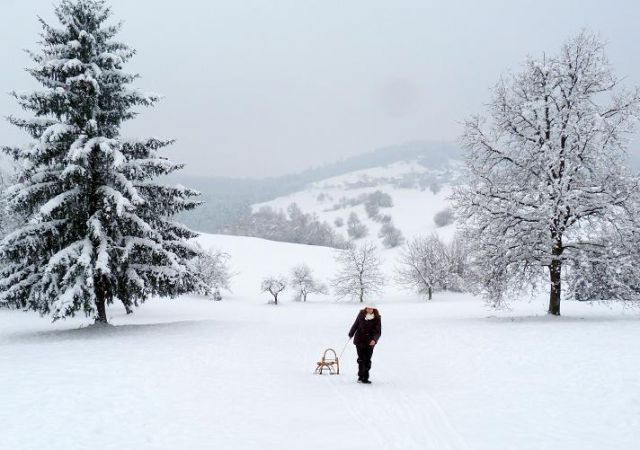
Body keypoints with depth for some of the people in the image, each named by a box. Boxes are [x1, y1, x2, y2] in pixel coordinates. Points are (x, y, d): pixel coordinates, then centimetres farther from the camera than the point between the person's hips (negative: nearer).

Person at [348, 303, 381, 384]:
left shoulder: (377, 318, -6)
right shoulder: (361, 315, -1)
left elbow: (378, 332, -7)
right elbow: (355, 325, 14)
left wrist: (374, 339, -24)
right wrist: (351, 334, 23)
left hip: (370, 342, -1)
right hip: (359, 340, 1)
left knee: (367, 360, 2)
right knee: (361, 359, 0)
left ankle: (365, 378, 9)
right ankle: (360, 377, 7)